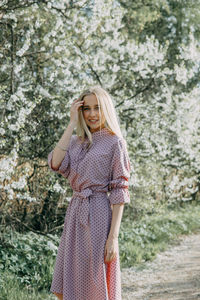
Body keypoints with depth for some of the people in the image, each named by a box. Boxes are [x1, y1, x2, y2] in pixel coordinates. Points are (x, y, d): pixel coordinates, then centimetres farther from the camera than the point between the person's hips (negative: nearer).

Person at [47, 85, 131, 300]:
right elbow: (55, 163, -7)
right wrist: (72, 123, -4)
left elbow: (119, 192, -9)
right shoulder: (76, 142, 13)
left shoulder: (115, 142, -4)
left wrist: (113, 236, -16)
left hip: (98, 214, -6)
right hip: (74, 212, 7)